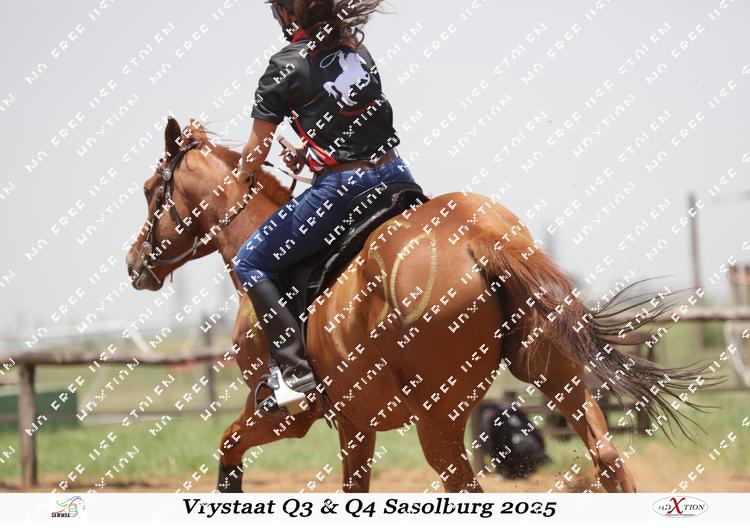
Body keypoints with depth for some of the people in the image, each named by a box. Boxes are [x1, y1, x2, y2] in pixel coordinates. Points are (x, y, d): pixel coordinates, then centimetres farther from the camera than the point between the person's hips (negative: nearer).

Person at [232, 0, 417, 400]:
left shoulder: (285, 67, -6)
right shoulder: (356, 49, 11)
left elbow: (256, 151, 2)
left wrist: (241, 176, 22)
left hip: (338, 187, -6)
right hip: (392, 171, 6)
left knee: (249, 262, 7)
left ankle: (296, 370, -4)